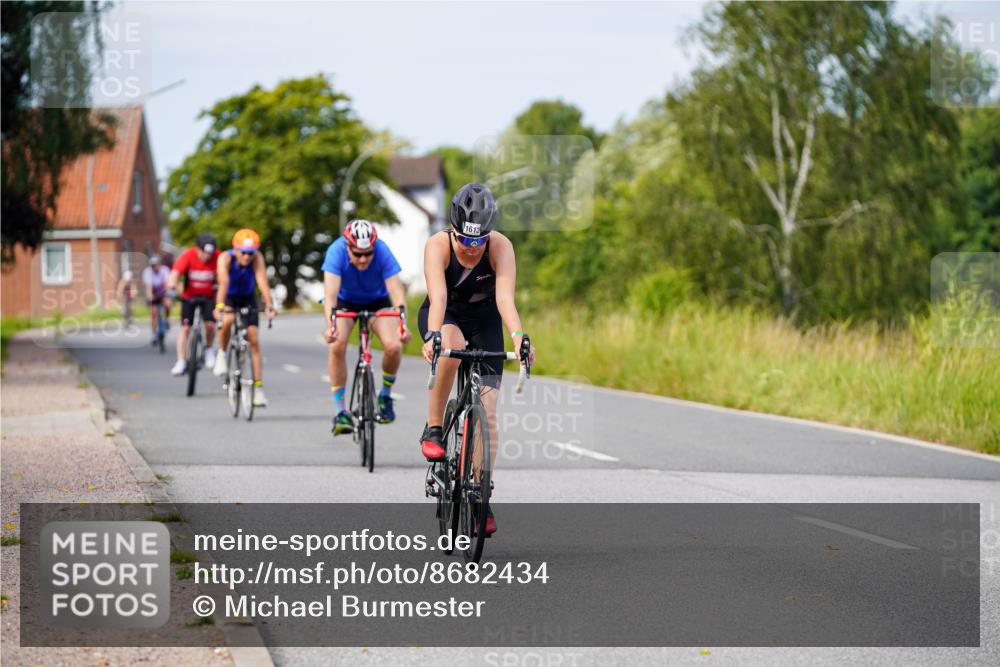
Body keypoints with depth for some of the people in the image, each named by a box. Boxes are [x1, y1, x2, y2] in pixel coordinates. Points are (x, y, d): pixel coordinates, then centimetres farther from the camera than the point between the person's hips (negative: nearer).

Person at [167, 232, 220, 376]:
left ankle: (209, 348, 13)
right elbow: (176, 271, -34)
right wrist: (172, 284, -54)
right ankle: (181, 362, 2)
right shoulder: (188, 255, -21)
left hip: (208, 296, 0)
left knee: (210, 324, -18)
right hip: (189, 296, 0)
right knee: (185, 327, -6)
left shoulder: (217, 257, -19)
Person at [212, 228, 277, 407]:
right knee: (227, 320, -35)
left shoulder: (257, 258, -25)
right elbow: (223, 282, -42)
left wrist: (270, 306, -50)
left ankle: (258, 389, -4)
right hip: (229, 298, -2)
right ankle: (222, 354, -7)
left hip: (247, 299, 2)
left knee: (254, 341, -7)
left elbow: (262, 282, -37)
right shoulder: (225, 258, -28)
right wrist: (219, 306, -57)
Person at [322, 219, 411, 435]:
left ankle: (385, 395, 5)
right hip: (345, 300, 0)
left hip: (377, 300, 0)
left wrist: (402, 323, -53)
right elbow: (331, 292, -42)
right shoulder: (336, 252, -33)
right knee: (337, 345, -26)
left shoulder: (382, 252, -31)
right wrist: (330, 325, -58)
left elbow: (396, 289, -37)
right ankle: (340, 411, -14)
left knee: (394, 346, -23)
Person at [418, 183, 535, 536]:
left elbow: (505, 297, -37)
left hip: (484, 321, 1)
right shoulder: (438, 245, -28)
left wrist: (519, 337, -54)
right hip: (444, 317, -1)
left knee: (487, 412, -9)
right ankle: (433, 428, -22)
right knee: (451, 348, -39)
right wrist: (432, 336, -57)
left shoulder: (501, 247, -26)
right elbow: (438, 296, -40)